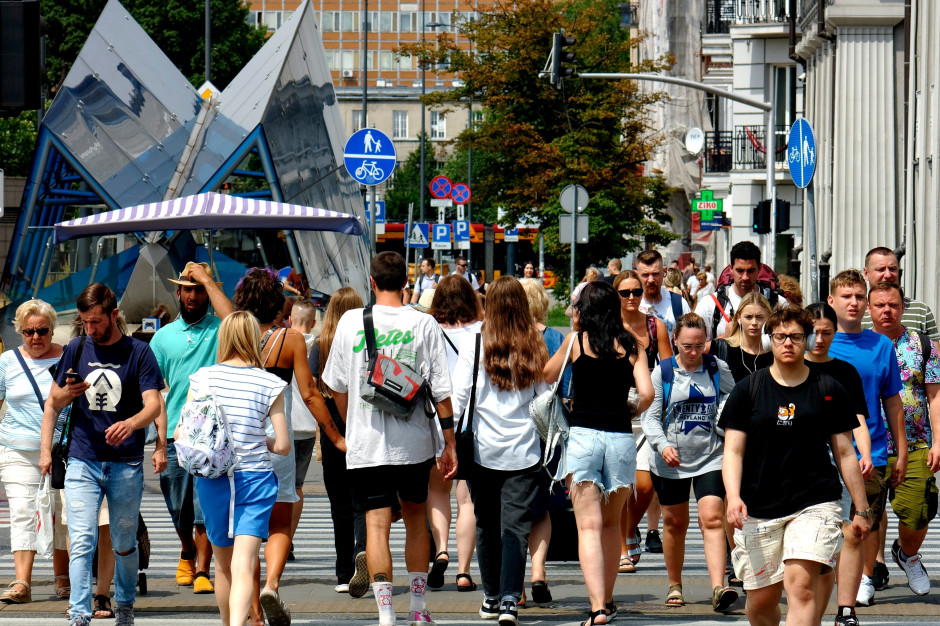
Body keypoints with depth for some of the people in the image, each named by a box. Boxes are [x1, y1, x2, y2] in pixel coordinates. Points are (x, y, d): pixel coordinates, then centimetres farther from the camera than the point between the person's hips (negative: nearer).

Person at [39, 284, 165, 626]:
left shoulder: (139, 352, 1)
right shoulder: (76, 350, 8)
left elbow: (154, 404, -8)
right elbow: (52, 404, 17)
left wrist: (131, 423, -28)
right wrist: (57, 421, 0)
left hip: (127, 465, -1)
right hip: (82, 462, 1)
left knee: (124, 544, 10)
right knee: (81, 542, -10)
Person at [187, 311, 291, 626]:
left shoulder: (202, 378, -2)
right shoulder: (270, 384, -5)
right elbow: (283, 446, -4)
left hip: (212, 479, 2)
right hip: (255, 479, -2)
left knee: (223, 565, 19)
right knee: (243, 565, -11)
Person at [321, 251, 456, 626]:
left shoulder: (351, 322, -2)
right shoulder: (423, 324, -4)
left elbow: (337, 386, 7)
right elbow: (440, 391, -4)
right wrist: (449, 443, 4)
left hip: (365, 443, -1)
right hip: (414, 442, 1)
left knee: (377, 524, -3)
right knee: (415, 518, 18)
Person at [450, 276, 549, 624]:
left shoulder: (474, 346, -4)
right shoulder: (534, 348, 0)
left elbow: (458, 396, -4)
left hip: (483, 449, 0)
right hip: (524, 451, 0)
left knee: (487, 526, 13)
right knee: (516, 526, -1)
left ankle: (492, 597, 23)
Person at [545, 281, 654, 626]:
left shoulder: (577, 340, 3)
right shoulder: (630, 345, 7)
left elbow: (547, 375, 17)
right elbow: (647, 394, -3)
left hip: (582, 436, -2)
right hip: (621, 438, 3)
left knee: (589, 527, -7)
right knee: (611, 523, 20)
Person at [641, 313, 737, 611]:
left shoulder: (718, 370, 1)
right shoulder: (662, 373, -1)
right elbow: (651, 417, -3)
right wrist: (663, 444, -20)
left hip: (711, 458, -1)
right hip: (671, 462, 1)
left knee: (712, 519, -15)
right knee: (675, 523, 12)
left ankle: (718, 587, -23)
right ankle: (674, 585, 29)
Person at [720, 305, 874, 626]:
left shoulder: (829, 390, 6)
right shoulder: (748, 389, 5)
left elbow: (844, 453, 11)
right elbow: (733, 451, 2)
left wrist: (861, 510, 13)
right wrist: (733, 496, -15)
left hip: (814, 503, -1)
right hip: (758, 510, 1)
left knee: (801, 586, -20)